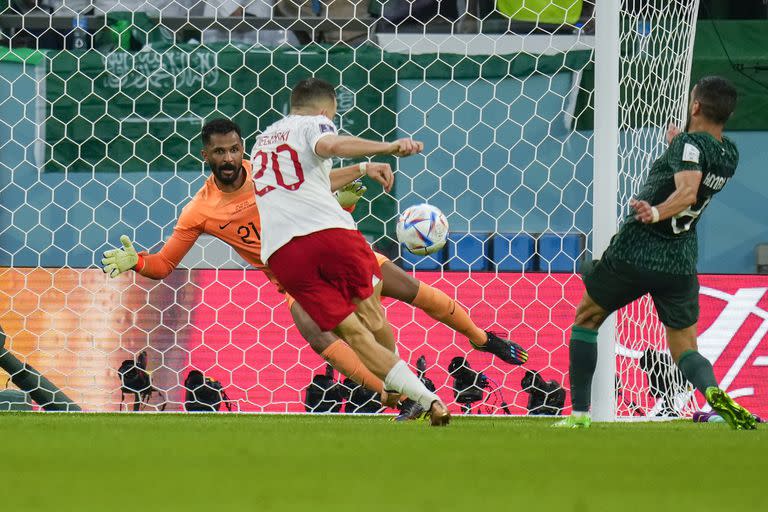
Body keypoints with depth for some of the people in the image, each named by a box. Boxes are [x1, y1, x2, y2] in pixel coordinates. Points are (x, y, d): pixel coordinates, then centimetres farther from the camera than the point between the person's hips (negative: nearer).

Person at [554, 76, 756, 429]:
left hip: (633, 254, -5)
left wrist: (656, 212, -47)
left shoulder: (689, 143, -14)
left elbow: (687, 191, -33)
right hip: (680, 264, 6)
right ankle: (714, 392, -26)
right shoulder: (729, 155, 8)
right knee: (685, 350, 9)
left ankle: (579, 413, 13)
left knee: (586, 319, 17)